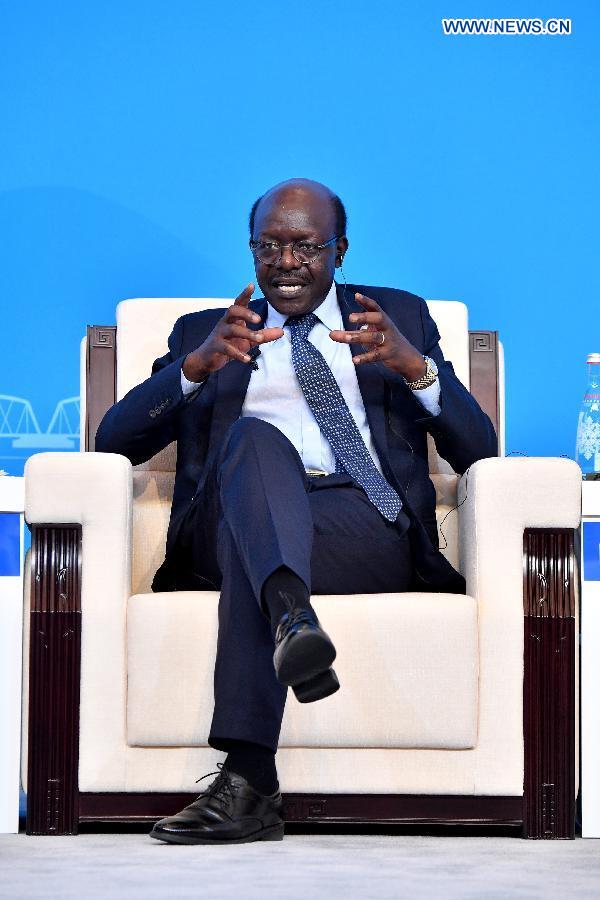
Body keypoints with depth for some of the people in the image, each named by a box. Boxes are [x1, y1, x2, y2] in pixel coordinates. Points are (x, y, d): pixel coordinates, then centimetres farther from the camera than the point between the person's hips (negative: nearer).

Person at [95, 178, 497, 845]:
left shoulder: (398, 316, 26)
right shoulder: (202, 332, 28)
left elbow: (479, 451, 14)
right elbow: (113, 440, 12)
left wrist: (416, 368, -6)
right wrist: (196, 365, -6)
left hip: (369, 531, 0)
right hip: (223, 531, 0)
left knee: (251, 545, -36)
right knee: (255, 434, -36)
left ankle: (247, 781, -50)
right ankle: (292, 618, -63)